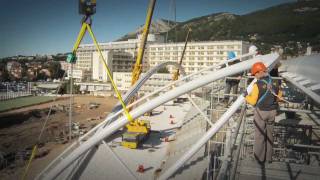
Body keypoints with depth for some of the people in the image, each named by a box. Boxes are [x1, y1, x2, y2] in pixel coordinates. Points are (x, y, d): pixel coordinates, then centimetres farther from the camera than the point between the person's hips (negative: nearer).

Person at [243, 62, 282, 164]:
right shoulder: (275, 82, -5)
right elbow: (279, 96, 7)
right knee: (269, 134, 18)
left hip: (261, 112, -5)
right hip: (272, 111, 5)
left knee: (259, 135, 10)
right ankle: (269, 157, 30)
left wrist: (246, 96, -1)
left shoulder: (257, 85, -22)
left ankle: (260, 158, 21)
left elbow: (252, 101, -19)